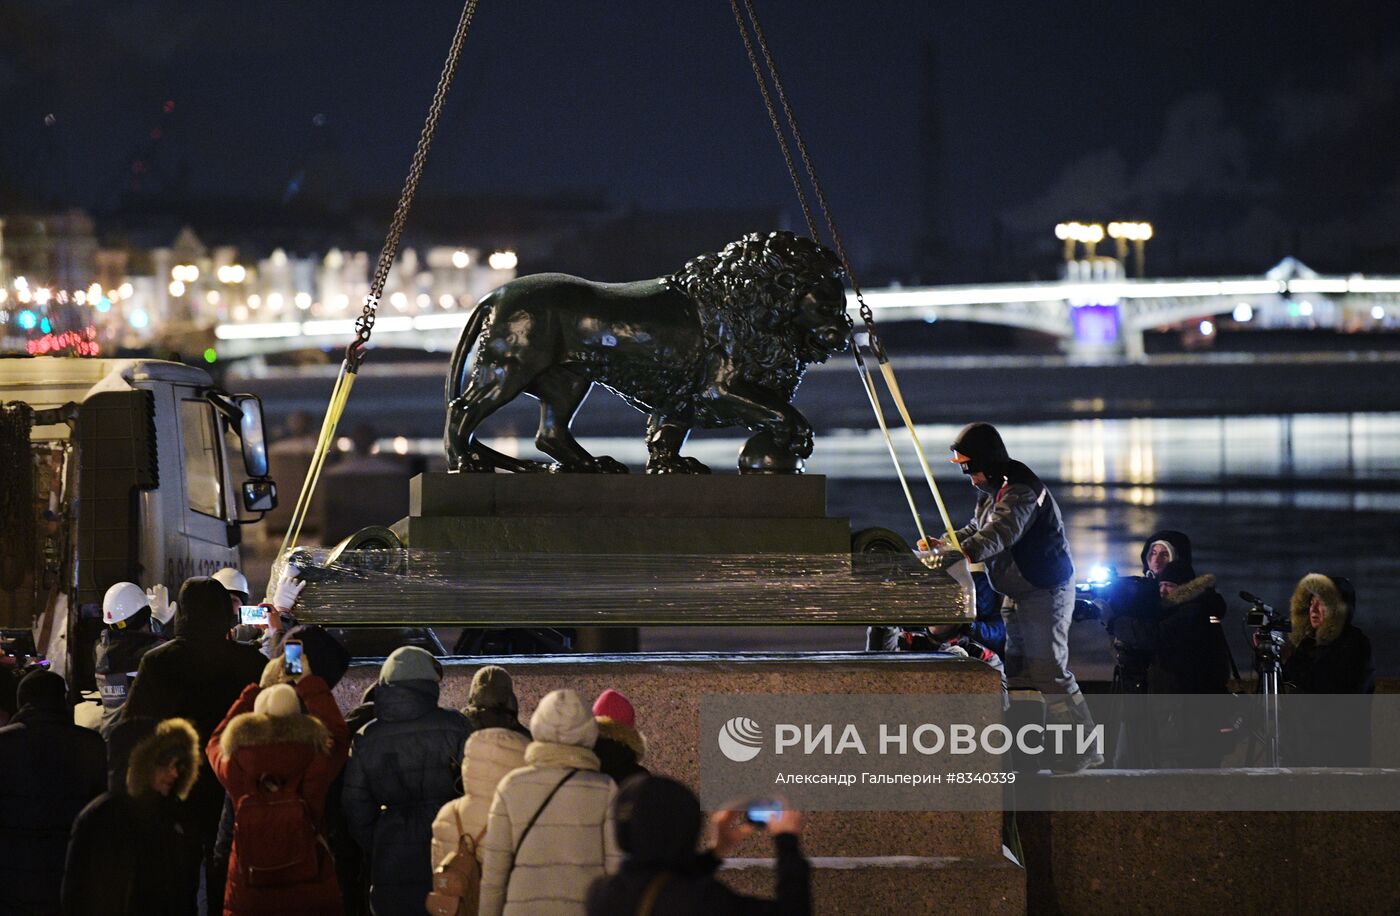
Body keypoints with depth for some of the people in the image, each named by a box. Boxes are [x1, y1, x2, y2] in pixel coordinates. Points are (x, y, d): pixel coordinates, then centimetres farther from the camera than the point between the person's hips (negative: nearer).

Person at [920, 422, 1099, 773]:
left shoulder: (1021, 490, -22)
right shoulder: (992, 491, 11)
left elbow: (1000, 533, -35)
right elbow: (977, 531, 19)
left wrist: (961, 552, -47)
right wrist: (944, 543, 2)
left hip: (1047, 592, -10)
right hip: (1018, 594, 11)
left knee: (1049, 671, -11)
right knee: (1017, 671, 11)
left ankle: (1082, 751, -6)